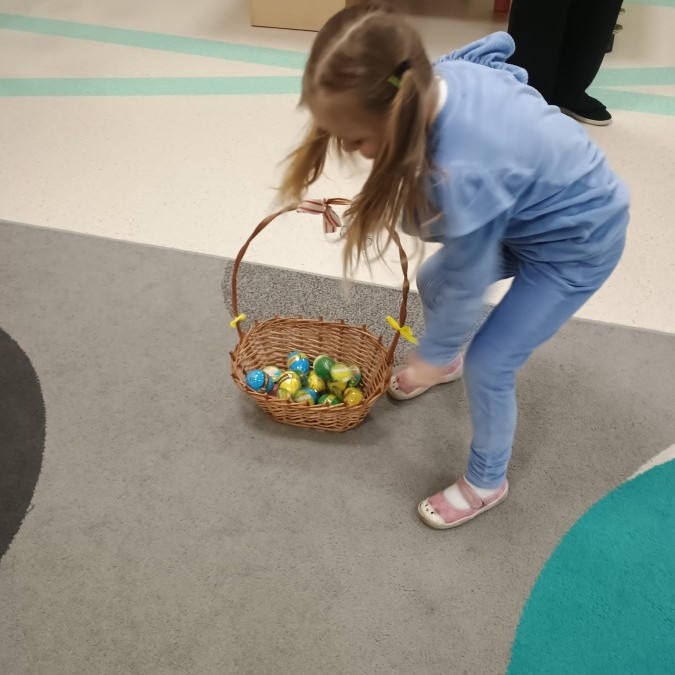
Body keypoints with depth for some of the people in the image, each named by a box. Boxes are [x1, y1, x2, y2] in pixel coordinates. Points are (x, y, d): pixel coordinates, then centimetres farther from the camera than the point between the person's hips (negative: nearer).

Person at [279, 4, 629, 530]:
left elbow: (467, 286, -27)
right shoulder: (439, 75, -20)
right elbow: (497, 45, 4)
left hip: (577, 241, -8)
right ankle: (452, 363, 50)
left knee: (488, 364, -5)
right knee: (431, 281, 18)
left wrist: (432, 356, -10)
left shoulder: (462, 174, -42)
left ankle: (486, 483, 22)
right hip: (536, 205, 9)